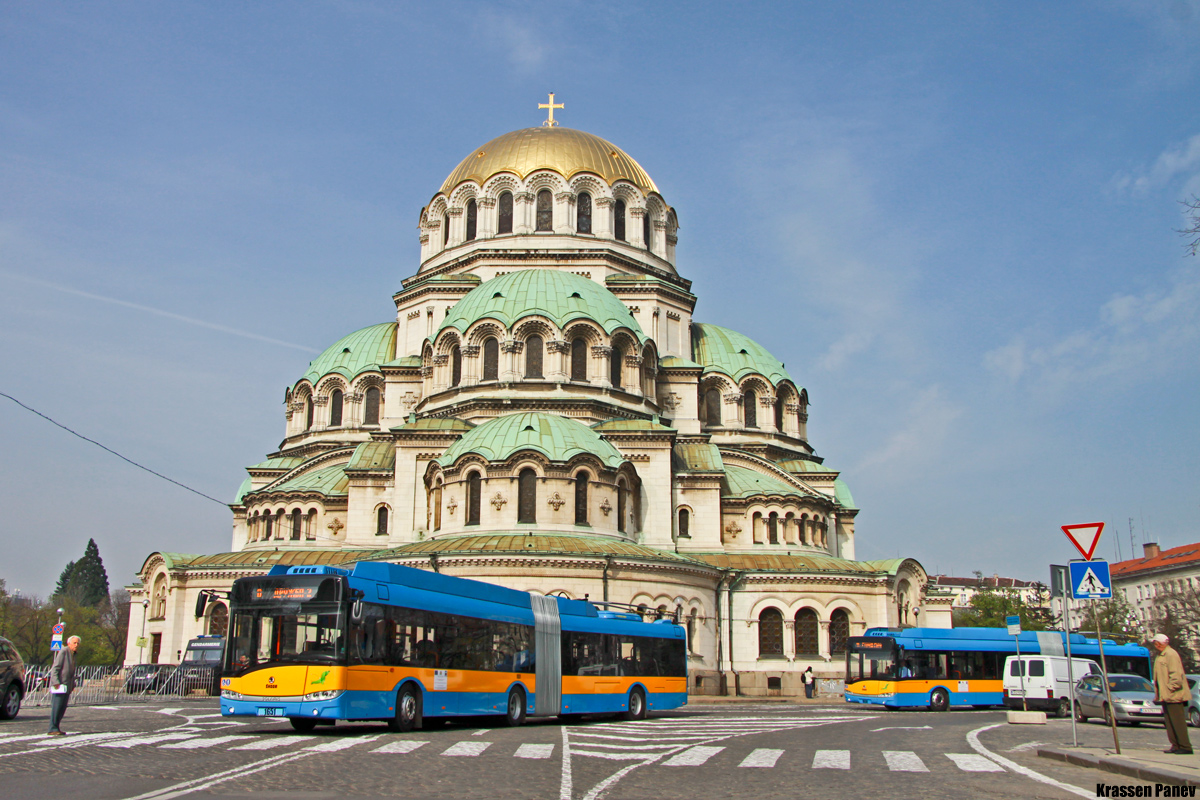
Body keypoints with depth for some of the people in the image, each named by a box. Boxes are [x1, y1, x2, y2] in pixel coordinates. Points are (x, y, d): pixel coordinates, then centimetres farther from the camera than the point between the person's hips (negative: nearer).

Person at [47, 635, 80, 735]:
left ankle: (56, 727, 12)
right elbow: (55, 668, -14)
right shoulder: (63, 652, -9)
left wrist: (73, 685, 18)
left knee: (63, 708, 7)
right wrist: (56, 682, -23)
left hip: (67, 686, 8)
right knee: (56, 707, -8)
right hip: (59, 685, -8)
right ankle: (53, 729, -6)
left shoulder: (73, 654, 18)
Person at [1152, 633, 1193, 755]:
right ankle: (1175, 745, 15)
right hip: (1165, 696, 10)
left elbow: (1176, 675, -20)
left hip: (1173, 695, -10)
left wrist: (1171, 689, -19)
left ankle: (1185, 747, -3)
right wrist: (1158, 694, 18)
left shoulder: (1171, 654, -13)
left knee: (1178, 722, -6)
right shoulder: (1161, 656, 17)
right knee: (1170, 722, 11)